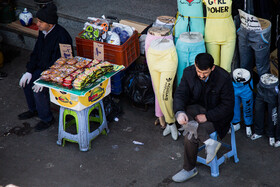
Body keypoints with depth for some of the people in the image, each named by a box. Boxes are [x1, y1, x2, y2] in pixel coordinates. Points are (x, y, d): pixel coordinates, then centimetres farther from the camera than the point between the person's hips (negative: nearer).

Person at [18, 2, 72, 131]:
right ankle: (33, 110, 22)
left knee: (38, 90, -23)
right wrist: (29, 71, -3)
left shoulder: (60, 36, -29)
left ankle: (47, 118, -1)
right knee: (26, 81, -1)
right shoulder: (43, 32, -2)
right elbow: (36, 53, 7)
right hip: (43, 67, 9)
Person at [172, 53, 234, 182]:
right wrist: (180, 112, -34)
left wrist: (206, 116, -24)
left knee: (191, 137, -22)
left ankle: (189, 169, 0)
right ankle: (209, 142, -31)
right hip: (196, 109, 5)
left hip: (216, 115, -4)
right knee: (181, 115, -30)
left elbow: (228, 105, -17)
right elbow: (180, 94, -12)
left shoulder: (223, 78, -22)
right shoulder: (189, 73, -11)